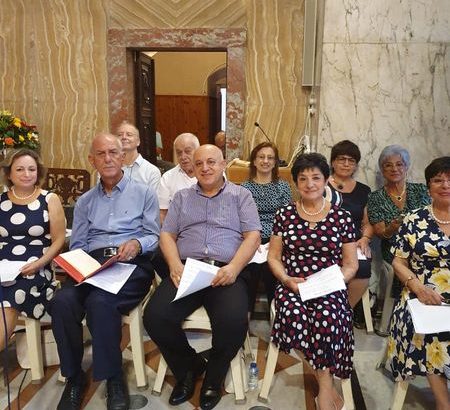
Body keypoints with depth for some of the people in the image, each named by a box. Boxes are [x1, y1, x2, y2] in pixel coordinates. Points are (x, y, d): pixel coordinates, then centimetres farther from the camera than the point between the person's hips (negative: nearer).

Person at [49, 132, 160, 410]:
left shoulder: (144, 193, 13)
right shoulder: (84, 202, 24)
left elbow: (155, 236, 6)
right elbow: (77, 245, 19)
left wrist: (137, 243, -16)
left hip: (132, 264, -3)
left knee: (100, 301, -33)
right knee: (62, 301, -26)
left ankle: (113, 378, -12)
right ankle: (74, 377, -6)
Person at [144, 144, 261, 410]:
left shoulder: (241, 196, 14)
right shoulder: (182, 197, 22)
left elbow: (253, 236, 3)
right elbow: (167, 234, 14)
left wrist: (234, 267, -15)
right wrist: (175, 264, -7)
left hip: (226, 272, -2)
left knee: (233, 321, -31)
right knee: (155, 317, -23)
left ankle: (214, 375, 3)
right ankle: (189, 367, 8)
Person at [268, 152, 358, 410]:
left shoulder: (342, 217, 7)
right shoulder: (284, 215, 9)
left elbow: (351, 265, 9)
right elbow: (273, 257, 11)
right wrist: (286, 280, -7)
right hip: (292, 286, 1)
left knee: (326, 317, -33)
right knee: (293, 314, -32)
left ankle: (324, 384, -9)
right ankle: (327, 382, -11)